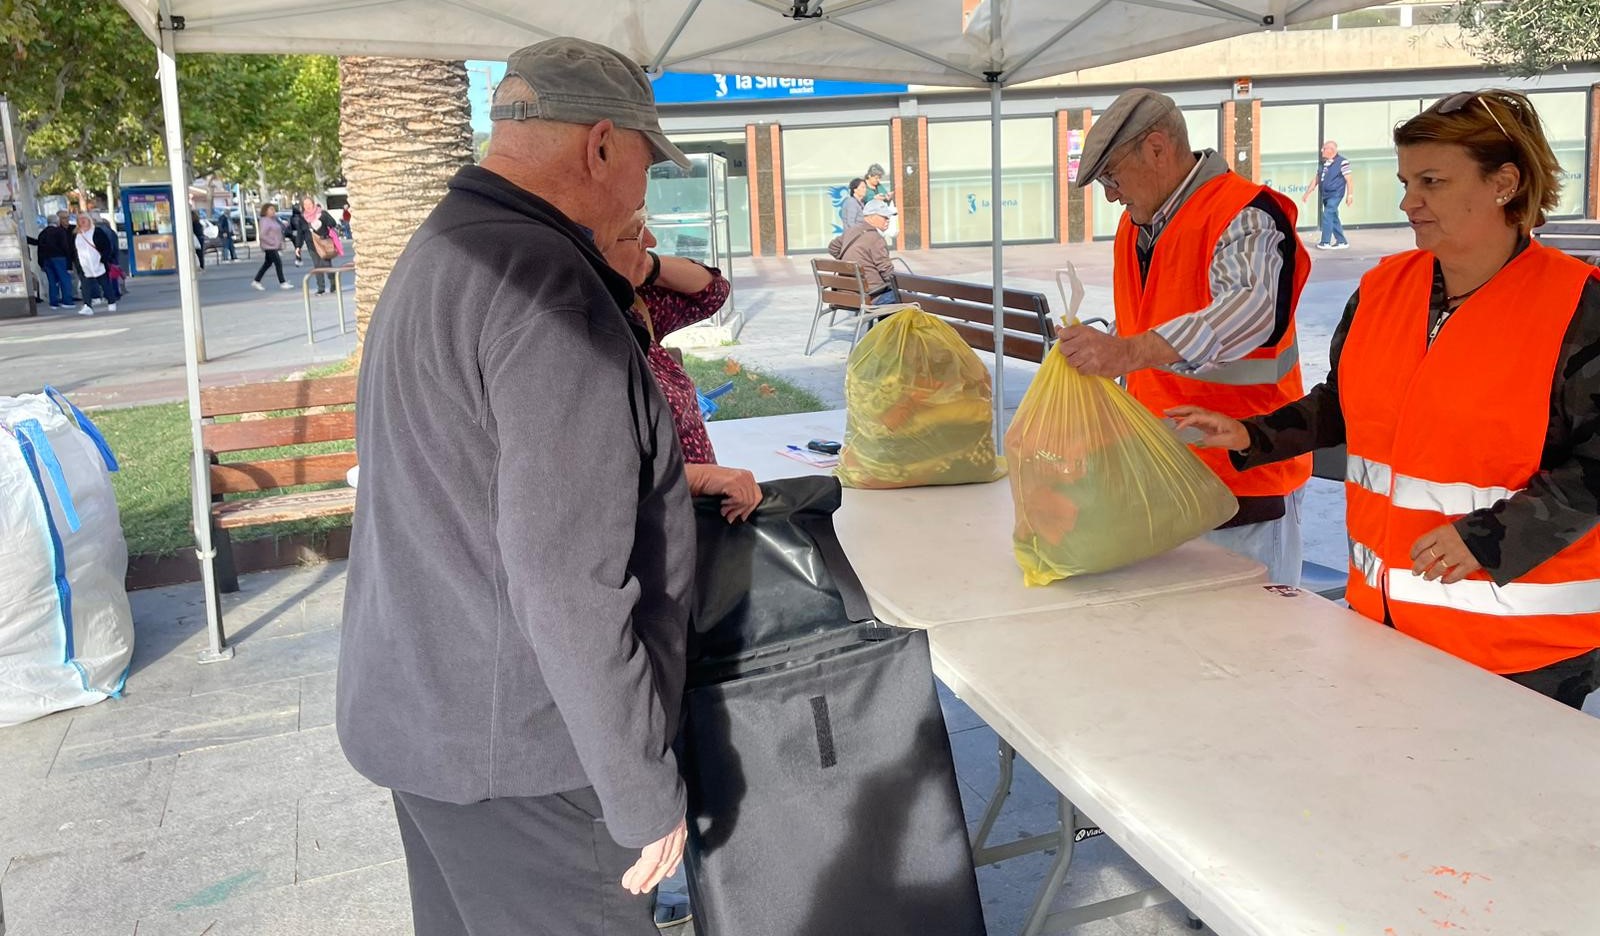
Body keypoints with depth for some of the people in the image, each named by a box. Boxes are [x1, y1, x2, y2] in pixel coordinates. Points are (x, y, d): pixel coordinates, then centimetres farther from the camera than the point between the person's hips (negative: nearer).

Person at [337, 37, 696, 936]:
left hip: (425, 715, 10)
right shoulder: (547, 286, -22)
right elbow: (569, 583, -26)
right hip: (513, 758, -10)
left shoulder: (441, 252, 12)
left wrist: (675, 480, 25)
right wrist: (645, 792, -18)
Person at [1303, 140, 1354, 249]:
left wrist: (1350, 195, -14)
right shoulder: (1323, 163, 12)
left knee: (1327, 216, -15)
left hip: (1335, 195, -8)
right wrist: (1307, 193, 16)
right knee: (1333, 218, 10)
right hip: (1325, 195, 8)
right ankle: (1342, 242, 18)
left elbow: (1349, 179, -10)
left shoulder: (1342, 162, -9)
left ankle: (1325, 242, -10)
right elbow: (1316, 179, 18)